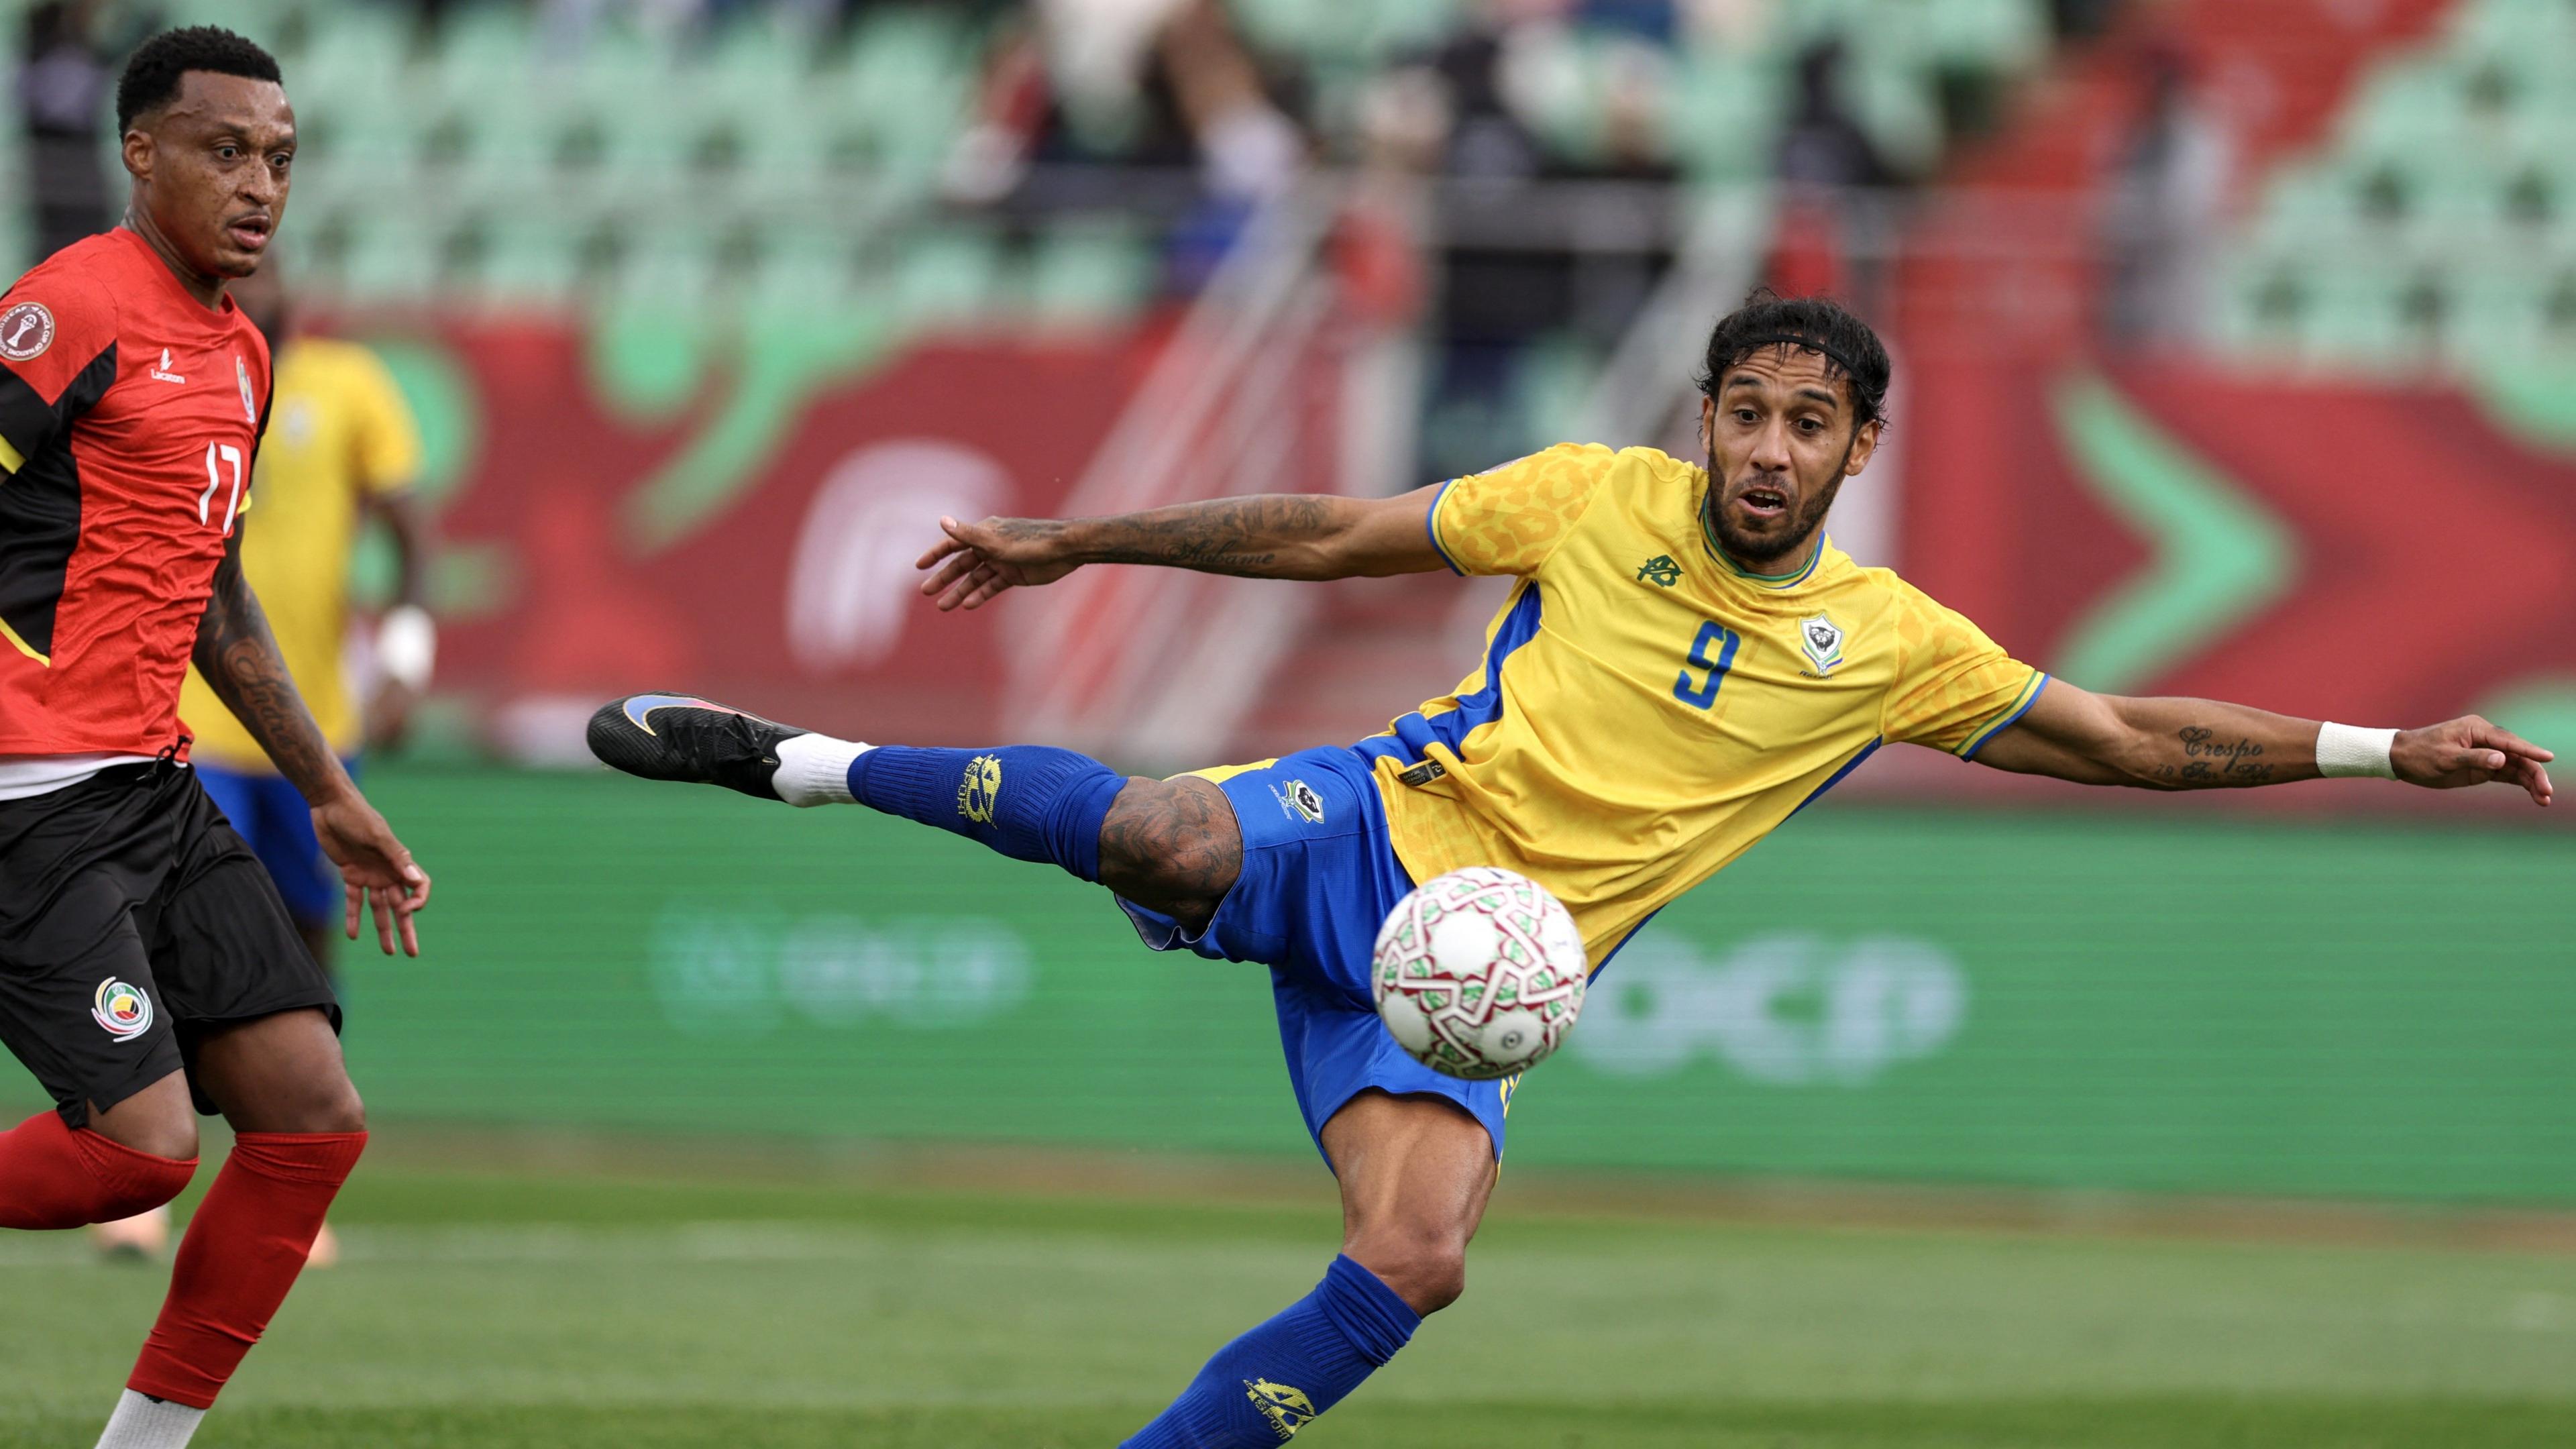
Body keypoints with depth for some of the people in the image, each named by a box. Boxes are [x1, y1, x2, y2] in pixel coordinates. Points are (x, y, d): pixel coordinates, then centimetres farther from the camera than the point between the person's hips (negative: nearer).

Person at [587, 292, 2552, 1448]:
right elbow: (1329, 535, 8)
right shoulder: (1599, 501, 1)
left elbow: (2133, 743, 7)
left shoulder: (1890, 646, 4)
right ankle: (806, 764, -15)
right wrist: (1076, 541, 10)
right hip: (1375, 838, -2)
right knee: (1165, 838, -35)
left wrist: (2375, 750, -1)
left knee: (1414, 1264, -22)